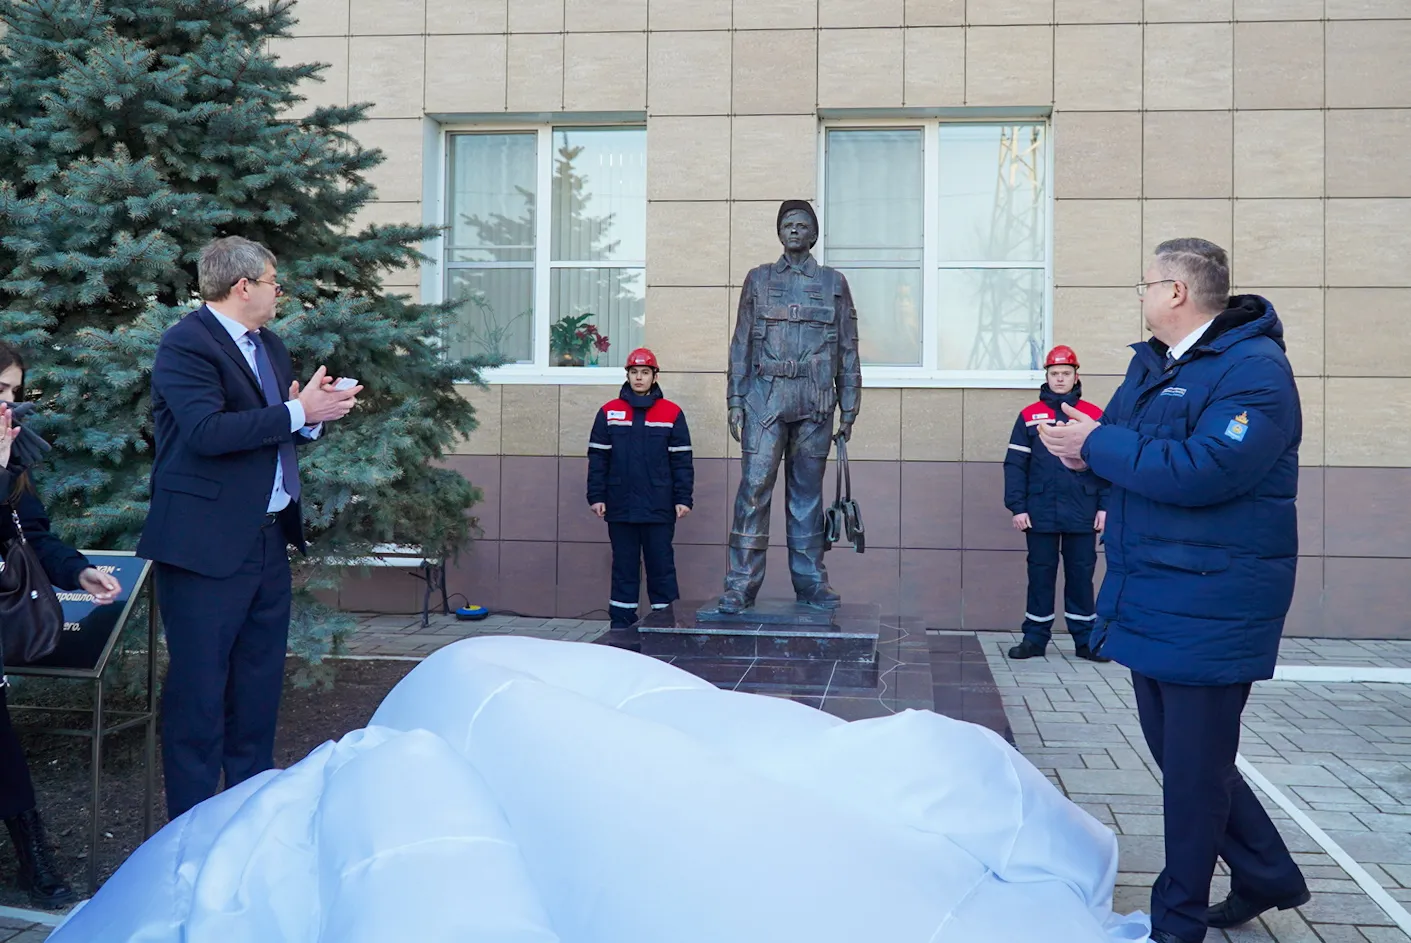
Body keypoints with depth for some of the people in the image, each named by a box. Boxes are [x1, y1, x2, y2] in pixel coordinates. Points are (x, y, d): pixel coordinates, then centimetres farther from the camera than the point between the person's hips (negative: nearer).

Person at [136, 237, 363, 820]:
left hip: (269, 538, 9)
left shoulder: (268, 343, 15)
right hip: (208, 546, -9)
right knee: (199, 685, 0)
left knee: (260, 678, 17)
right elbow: (207, 431, -26)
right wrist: (298, 411, -23)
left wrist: (316, 408, -4)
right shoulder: (186, 345, -13)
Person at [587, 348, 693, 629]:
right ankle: (621, 627, 14)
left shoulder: (672, 413, 2)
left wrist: (683, 498, -3)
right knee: (624, 567, 8)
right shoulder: (608, 412, 6)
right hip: (620, 508, 2)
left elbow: (682, 460, 2)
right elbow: (597, 458, 7)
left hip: (659, 509, -1)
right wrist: (596, 496, 1)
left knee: (661, 566, 3)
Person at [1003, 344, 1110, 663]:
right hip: (1041, 513, 0)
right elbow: (1015, 465, 4)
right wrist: (1017, 507, -4)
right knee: (1040, 574, 6)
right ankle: (1035, 637, 15)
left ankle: (1085, 639, 16)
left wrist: (1105, 506, -2)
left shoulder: (1095, 416, 5)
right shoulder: (1029, 416, 5)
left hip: (1082, 514, 0)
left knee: (1081, 575, 6)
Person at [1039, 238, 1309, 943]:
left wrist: (1097, 446, -20)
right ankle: (1267, 877, 34)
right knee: (1174, 749, 18)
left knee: (1194, 767, 3)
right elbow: (1120, 439, 15)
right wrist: (1082, 447, -9)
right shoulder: (1152, 362, 12)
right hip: (1150, 596, 9)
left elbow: (1204, 469, -29)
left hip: (1210, 608, -9)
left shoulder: (1253, 369, -17)